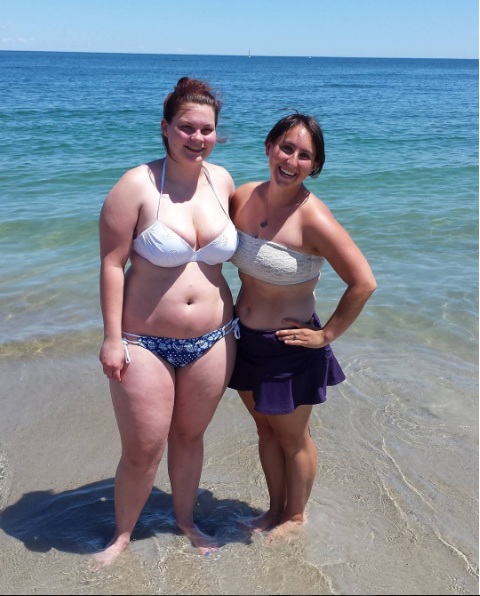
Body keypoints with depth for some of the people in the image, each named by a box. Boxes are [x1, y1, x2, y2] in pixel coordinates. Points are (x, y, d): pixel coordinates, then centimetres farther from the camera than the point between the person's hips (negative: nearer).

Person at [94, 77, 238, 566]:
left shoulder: (222, 180, 2)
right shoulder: (137, 185, -13)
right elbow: (112, 263, -11)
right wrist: (112, 338, -13)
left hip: (211, 341, 4)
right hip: (146, 343, -4)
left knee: (189, 435, 19)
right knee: (142, 451, 4)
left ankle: (185, 520, 43)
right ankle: (121, 535, 31)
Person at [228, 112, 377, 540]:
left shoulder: (313, 219, -24)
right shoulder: (244, 197, -6)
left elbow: (364, 282, -23)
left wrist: (327, 335, -16)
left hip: (288, 348, -6)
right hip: (245, 339, 6)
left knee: (293, 437, 16)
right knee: (265, 429, 23)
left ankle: (295, 516, 41)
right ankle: (275, 509, 45)